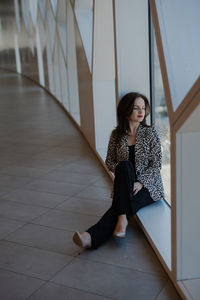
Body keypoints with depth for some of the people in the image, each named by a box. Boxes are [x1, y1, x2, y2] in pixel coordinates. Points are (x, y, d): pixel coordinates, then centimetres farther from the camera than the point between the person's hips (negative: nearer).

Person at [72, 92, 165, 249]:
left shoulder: (150, 132, -1)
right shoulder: (117, 135, 5)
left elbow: (157, 163, -5)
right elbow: (109, 161, 9)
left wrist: (141, 183, -19)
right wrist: (122, 172, -12)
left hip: (149, 185, -1)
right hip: (124, 185, 2)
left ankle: (92, 237, -41)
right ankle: (122, 218, -45)